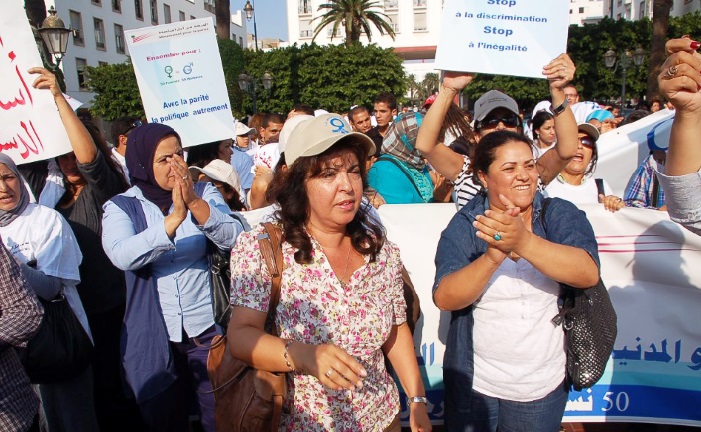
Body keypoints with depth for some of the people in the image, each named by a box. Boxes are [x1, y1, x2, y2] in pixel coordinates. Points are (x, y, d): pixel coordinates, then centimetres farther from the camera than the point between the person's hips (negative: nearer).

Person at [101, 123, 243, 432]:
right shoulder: (121, 207, -3)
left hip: (208, 328, 1)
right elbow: (122, 256, -22)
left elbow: (234, 239, -14)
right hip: (154, 337, 0)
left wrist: (195, 203, -27)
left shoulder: (204, 193, 0)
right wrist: (175, 217, -32)